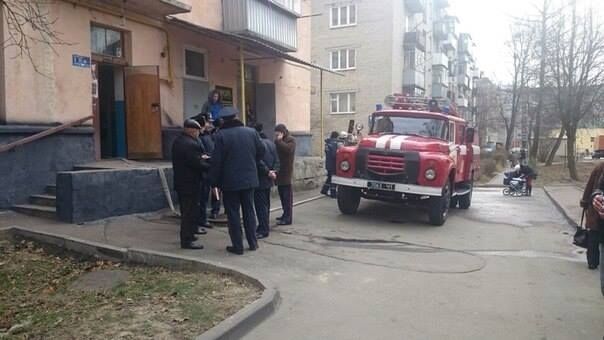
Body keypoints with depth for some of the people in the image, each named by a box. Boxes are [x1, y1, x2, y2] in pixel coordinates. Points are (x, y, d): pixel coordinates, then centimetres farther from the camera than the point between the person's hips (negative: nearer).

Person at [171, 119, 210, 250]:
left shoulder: (178, 141, 9)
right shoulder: (191, 144, -22)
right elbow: (198, 164, -23)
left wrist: (201, 157, 8)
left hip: (180, 182, 10)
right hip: (190, 184, -10)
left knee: (186, 211, 20)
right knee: (190, 212, -2)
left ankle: (186, 235, 32)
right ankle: (187, 241, 3)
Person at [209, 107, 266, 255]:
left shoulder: (221, 135, -11)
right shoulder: (252, 132, 0)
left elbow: (216, 162, -12)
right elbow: (261, 151, 7)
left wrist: (214, 182, -4)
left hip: (230, 181, -4)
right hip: (249, 179, 4)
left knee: (233, 214, 5)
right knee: (249, 211, 15)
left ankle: (238, 246, 9)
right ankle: (253, 243, 21)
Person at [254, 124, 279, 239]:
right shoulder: (271, 143, 11)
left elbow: (259, 162, -21)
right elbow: (276, 160, 9)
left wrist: (268, 172, -12)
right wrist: (274, 171, -1)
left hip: (260, 179, -9)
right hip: (268, 180, 9)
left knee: (260, 205, -4)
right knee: (266, 204, 16)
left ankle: (263, 230, -2)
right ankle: (264, 227, 24)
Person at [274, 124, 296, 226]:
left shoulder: (291, 140, -5)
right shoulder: (278, 141, 17)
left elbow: (288, 149, -24)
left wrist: (279, 141, -17)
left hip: (286, 172, -8)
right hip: (279, 172, 8)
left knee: (287, 196, -8)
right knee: (282, 195, 13)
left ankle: (288, 218, -7)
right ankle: (286, 214, 23)